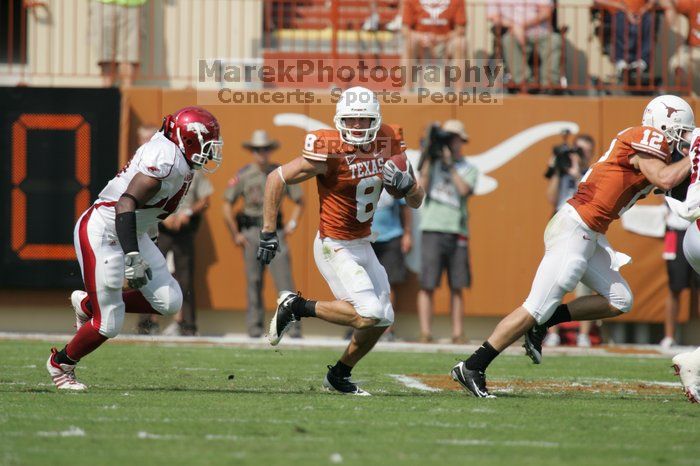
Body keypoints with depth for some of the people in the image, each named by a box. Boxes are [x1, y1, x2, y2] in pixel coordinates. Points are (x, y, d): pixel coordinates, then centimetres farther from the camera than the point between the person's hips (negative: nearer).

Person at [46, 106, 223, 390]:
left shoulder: (177, 158, 7)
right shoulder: (167, 159, -23)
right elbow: (127, 202, -30)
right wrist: (133, 257, -35)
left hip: (131, 235, 10)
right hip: (102, 235, -10)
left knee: (168, 303, 2)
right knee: (108, 325, -6)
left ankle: (89, 304, 18)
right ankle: (61, 364, 21)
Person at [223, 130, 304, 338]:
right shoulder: (243, 175, 0)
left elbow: (299, 201, 16)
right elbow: (227, 205, 1)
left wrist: (292, 224, 5)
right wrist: (235, 235, -1)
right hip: (251, 232, -1)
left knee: (284, 279, -8)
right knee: (254, 282, 2)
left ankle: (293, 326, -9)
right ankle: (255, 326, 8)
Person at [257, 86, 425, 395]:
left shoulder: (387, 142, -3)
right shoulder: (329, 151, -22)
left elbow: (416, 202, 3)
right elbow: (276, 180, -13)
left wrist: (404, 182, -20)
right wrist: (268, 234, -13)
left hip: (362, 245, 7)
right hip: (335, 247, -7)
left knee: (383, 320, 11)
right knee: (369, 314, -20)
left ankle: (339, 376, 28)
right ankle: (296, 306, -4)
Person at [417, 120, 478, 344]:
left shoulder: (469, 169, 12)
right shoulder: (433, 162, 12)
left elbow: (464, 189, -7)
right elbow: (422, 186, -4)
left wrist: (449, 164, -8)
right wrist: (428, 158, -7)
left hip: (457, 232, 1)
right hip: (432, 230, -1)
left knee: (457, 287, 2)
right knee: (427, 284, -6)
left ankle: (458, 334, 4)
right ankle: (425, 333, -7)